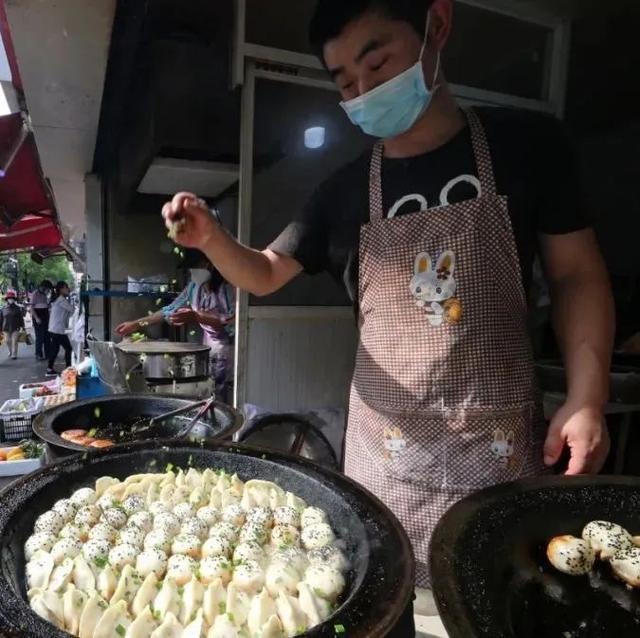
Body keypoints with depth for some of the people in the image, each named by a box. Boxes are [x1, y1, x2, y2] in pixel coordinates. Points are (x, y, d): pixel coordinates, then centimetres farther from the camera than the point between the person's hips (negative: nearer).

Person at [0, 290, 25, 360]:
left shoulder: (18, 309, 0)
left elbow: (21, 318, 1)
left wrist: (22, 326, -4)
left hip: (15, 328, -2)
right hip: (6, 329, 2)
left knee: (14, 341, -3)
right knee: (8, 341, 10)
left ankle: (14, 354, 5)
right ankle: (11, 352, 30)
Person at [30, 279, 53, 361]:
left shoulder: (44, 294, 12)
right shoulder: (35, 293, -10)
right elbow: (31, 307, -14)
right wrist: (36, 318, -21)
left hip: (45, 317, 7)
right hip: (38, 317, -7)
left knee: (47, 336, 10)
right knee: (40, 337, -4)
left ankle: (47, 354, 18)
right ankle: (38, 355, 4)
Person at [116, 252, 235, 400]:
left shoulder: (229, 286, -15)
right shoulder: (194, 286, 8)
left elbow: (234, 321, -26)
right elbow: (171, 310, 15)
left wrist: (197, 317, -29)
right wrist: (138, 324, 13)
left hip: (227, 350, -6)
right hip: (209, 348, 6)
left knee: (218, 399, -9)